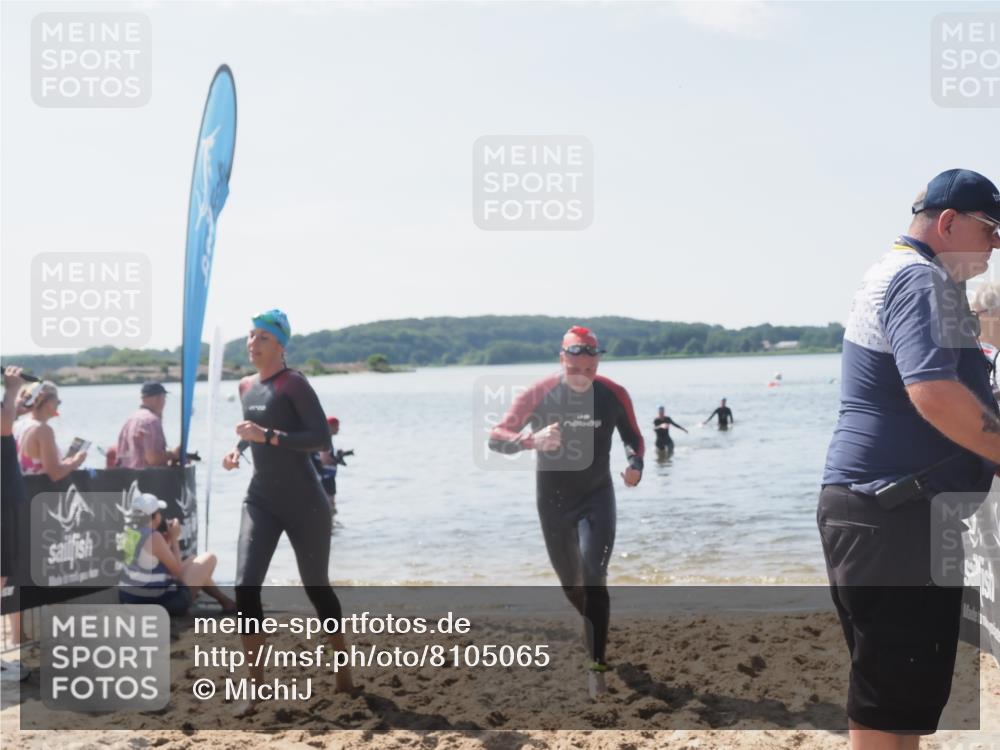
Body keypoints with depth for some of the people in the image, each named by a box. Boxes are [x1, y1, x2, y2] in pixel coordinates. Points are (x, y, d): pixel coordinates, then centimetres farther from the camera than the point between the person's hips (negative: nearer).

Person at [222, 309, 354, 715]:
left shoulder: (294, 383, -11)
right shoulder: (246, 386, 11)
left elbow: (322, 439, -19)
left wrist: (267, 436, -25)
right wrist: (238, 449, 8)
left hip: (303, 503, -6)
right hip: (261, 500, 6)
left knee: (316, 588, 7)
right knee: (245, 587, -10)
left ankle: (344, 672, 29)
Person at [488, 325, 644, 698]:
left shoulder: (613, 395, -10)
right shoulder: (539, 394, -14)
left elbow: (634, 438, 5)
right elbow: (496, 436, -15)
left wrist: (635, 465, -17)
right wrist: (532, 440, -35)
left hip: (597, 497, -1)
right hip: (553, 499, 1)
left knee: (593, 579, -16)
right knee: (571, 584, 13)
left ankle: (597, 666, -11)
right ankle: (595, 634, 45)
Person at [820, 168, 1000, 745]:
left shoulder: (894, 275, 21)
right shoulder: (922, 280, -13)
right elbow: (934, 391, -28)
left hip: (889, 508, 11)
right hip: (896, 513, -11)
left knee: (899, 683, 17)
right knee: (894, 695, -6)